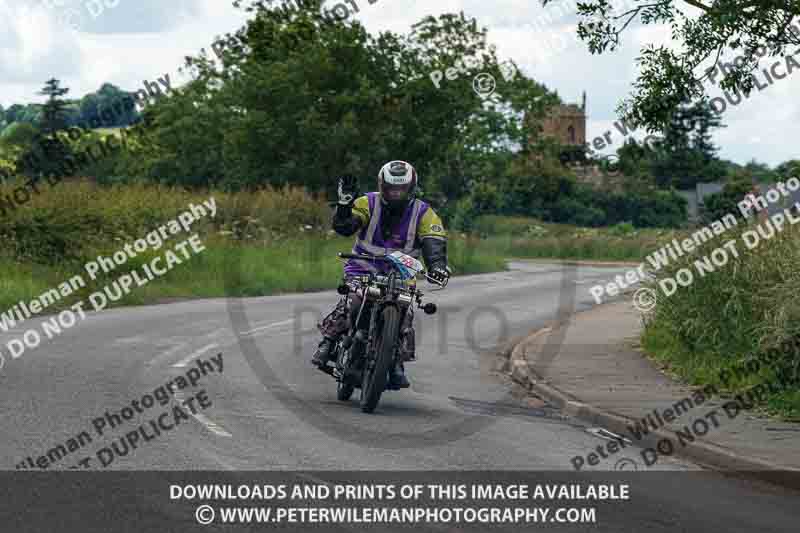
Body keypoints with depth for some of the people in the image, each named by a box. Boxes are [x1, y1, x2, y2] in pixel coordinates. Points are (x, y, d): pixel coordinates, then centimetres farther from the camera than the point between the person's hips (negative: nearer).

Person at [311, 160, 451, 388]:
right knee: (352, 301, -27)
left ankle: (398, 363, -2)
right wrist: (345, 203, -35)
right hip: (363, 270, -1)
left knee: (404, 315, -17)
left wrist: (438, 265, -38)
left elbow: (435, 242, -17)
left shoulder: (424, 213, -4)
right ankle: (327, 344, -16)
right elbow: (343, 227, -16)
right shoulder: (368, 203, -5)